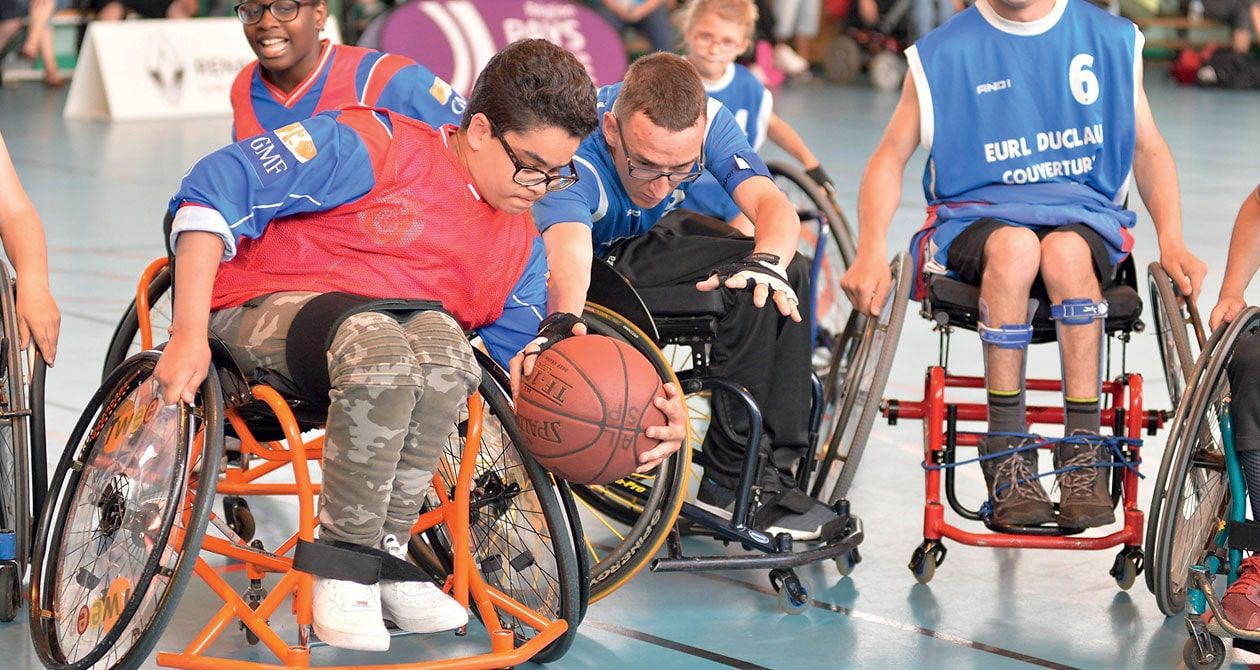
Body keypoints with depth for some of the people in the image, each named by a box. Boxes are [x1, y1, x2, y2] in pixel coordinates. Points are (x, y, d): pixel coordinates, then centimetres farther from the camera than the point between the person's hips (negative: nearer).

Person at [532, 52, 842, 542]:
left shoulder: (706, 119, -21)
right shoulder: (575, 151, -36)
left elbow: (773, 206, -30)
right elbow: (569, 250, -55)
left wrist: (768, 259, -53)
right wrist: (565, 322, -76)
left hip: (649, 239, 6)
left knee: (786, 275, -14)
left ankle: (769, 470, -8)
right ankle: (730, 481, -18)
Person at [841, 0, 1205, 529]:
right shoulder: (943, 53, 4)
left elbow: (1148, 147, 15)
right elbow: (890, 156, 3)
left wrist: (1171, 241, -2)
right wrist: (872, 250, -13)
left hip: (1083, 217, 1)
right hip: (976, 216, -1)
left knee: (1065, 251, -37)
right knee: (1014, 246, -37)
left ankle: (1083, 456, -33)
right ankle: (1007, 460, -31)